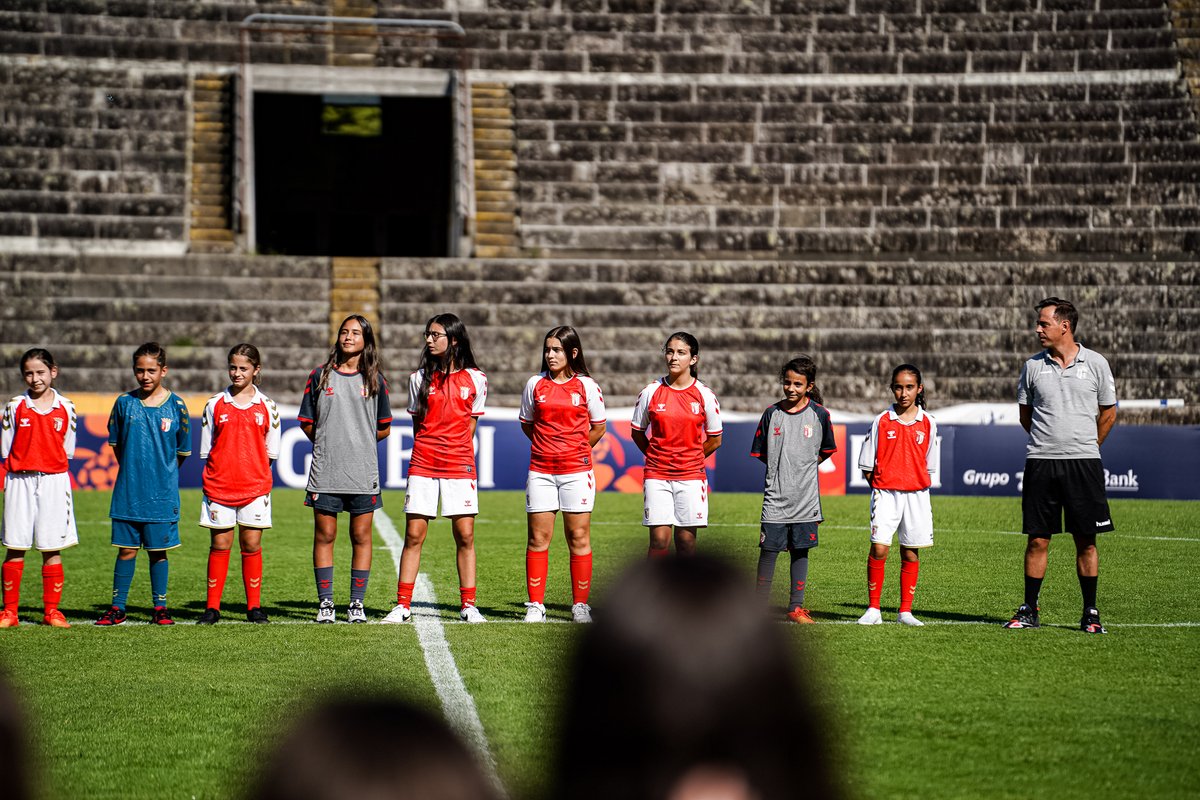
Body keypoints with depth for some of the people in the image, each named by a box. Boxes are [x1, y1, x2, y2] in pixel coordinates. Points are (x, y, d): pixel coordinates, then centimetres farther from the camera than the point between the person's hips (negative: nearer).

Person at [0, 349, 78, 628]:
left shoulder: (65, 408, 4)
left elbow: (68, 450, 9)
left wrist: (43, 458, 2)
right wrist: (28, 461, -2)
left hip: (54, 481, 0)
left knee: (52, 550, 2)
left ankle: (51, 610, 10)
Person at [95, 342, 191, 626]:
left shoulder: (176, 405, -2)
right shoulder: (125, 403, 1)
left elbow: (182, 451, 7)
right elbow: (115, 443, 13)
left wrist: (163, 473, 10)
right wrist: (132, 470, 11)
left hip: (162, 493, -1)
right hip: (128, 491, 1)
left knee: (158, 550, 5)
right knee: (127, 549, 4)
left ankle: (160, 607, 14)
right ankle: (117, 608, 11)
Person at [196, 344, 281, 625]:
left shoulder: (266, 406, 5)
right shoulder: (215, 404, 5)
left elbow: (270, 451, 11)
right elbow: (207, 450, 8)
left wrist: (258, 475, 3)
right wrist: (218, 476, 0)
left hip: (255, 487, 0)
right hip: (219, 486, 0)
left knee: (252, 545, 2)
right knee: (220, 545, 2)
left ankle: (254, 607, 10)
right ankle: (212, 607, 7)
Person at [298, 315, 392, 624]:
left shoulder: (375, 379, 6)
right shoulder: (320, 376, 6)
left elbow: (384, 428, 12)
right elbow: (306, 422, 11)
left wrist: (359, 444, 9)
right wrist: (328, 444, 9)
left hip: (363, 472, 0)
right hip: (325, 472, 0)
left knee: (361, 537, 2)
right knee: (324, 536, 1)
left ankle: (357, 603, 9)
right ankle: (325, 602, 8)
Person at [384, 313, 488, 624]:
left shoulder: (475, 379, 3)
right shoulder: (420, 378, 6)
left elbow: (470, 423, 10)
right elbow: (417, 423, 13)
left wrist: (458, 453, 5)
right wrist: (429, 452, 8)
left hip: (460, 467, -1)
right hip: (423, 466, 1)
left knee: (465, 535, -1)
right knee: (413, 536, -1)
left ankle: (468, 605, 7)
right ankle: (403, 605, 4)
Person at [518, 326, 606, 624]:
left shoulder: (586, 386, 1)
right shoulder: (535, 384, 6)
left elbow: (598, 427, 9)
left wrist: (574, 450, 10)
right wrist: (548, 446, 11)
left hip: (576, 469, -2)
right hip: (540, 469, 2)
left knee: (579, 538, 1)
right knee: (538, 538, 1)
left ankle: (580, 605, 8)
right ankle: (535, 605, 6)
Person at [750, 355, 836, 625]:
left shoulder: (819, 415, 0)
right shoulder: (772, 413, 1)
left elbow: (826, 451, 13)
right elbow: (761, 453, 10)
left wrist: (804, 466, 8)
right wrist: (783, 468, 6)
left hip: (806, 497, 0)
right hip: (775, 496, 0)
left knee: (800, 551, 5)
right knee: (769, 550, -1)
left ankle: (796, 607, 12)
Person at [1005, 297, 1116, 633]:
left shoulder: (1095, 363, 2)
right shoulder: (1033, 366, 5)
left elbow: (1108, 413, 12)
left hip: (1084, 464, -1)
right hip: (1040, 463, 1)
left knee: (1086, 541, 1)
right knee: (1037, 539, 1)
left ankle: (1090, 613, 8)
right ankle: (1029, 610, 11)